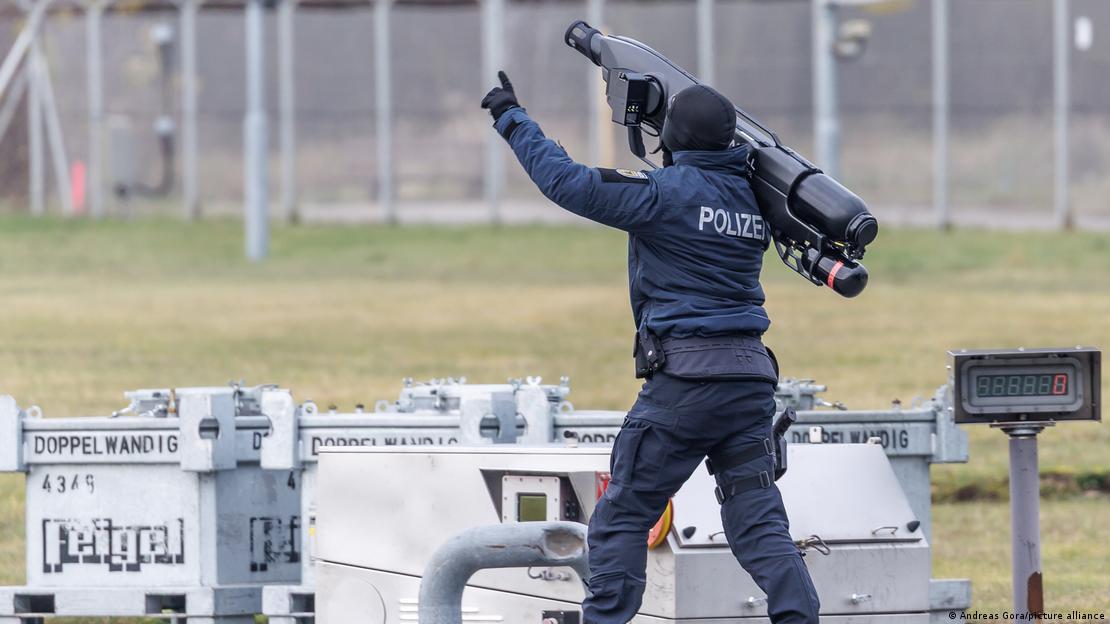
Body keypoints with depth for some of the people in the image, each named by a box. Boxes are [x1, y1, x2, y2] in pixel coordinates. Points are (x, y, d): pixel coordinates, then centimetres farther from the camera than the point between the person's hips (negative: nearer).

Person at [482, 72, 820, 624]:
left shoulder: (669, 191, -8)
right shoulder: (752, 193, 13)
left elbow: (568, 182, -9)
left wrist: (511, 117, 2)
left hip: (685, 377, -6)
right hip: (752, 376, 6)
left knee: (621, 517, 5)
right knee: (760, 526, 5)